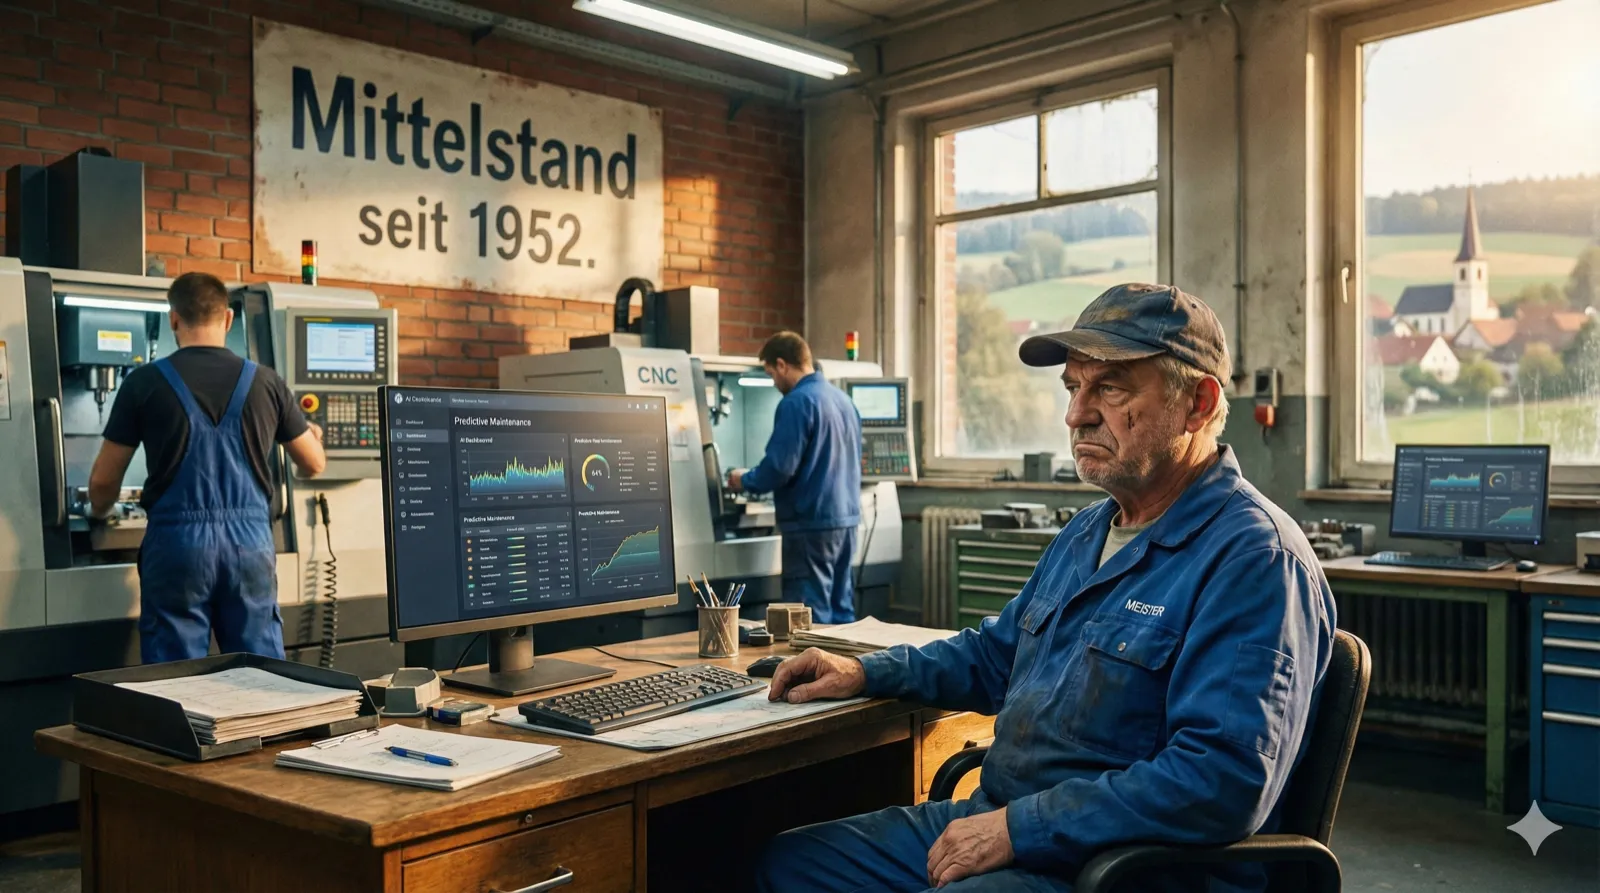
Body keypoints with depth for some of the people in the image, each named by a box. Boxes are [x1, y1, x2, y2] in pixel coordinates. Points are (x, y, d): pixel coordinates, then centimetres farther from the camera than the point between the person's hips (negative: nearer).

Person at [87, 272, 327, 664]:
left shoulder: (145, 382, -1)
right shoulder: (266, 383, 3)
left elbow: (103, 481, 5)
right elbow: (314, 464, 14)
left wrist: (99, 513, 29)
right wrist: (314, 434, 38)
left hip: (177, 541, -1)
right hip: (251, 540, 2)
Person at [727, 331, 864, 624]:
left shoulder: (797, 402, -14)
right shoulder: (843, 400, 10)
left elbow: (780, 467, -19)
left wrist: (744, 482, 0)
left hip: (812, 523, -8)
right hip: (847, 516, 8)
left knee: (811, 617, -2)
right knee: (841, 608, 14)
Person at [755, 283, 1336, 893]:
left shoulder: (1253, 558, -17)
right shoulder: (1088, 532, 14)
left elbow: (1224, 781, -27)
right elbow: (996, 654, 27)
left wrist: (1019, 828, -23)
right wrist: (866, 673, 12)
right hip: (998, 821, 9)